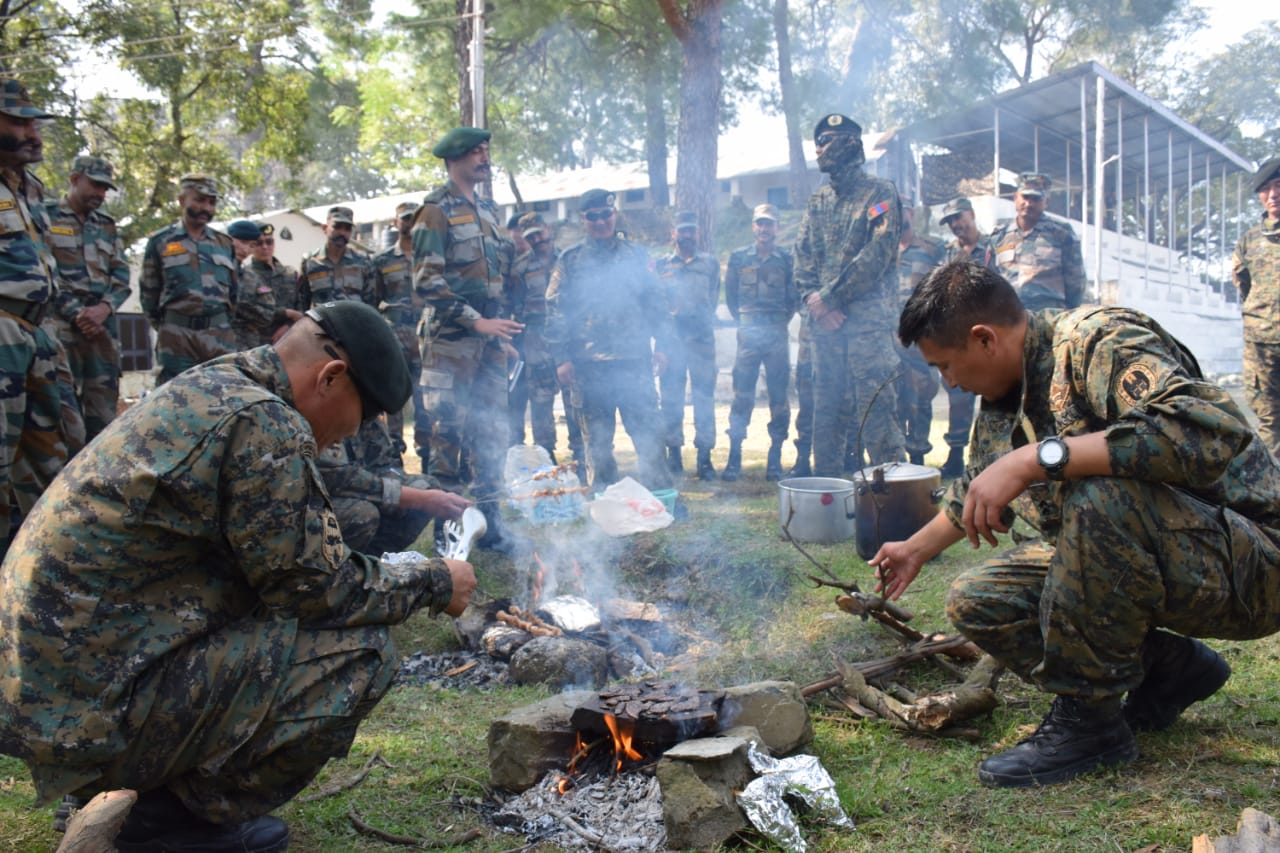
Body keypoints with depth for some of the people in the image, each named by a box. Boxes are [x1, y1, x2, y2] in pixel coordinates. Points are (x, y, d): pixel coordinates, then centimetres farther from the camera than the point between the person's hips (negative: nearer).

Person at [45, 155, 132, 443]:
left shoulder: (108, 227, 20)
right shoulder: (45, 218, 4)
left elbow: (122, 275, 13)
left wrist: (104, 307, -6)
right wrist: (76, 313, -12)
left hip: (104, 325, 5)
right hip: (61, 325, -5)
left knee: (103, 406, 4)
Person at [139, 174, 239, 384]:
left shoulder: (225, 244, 13)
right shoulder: (160, 242, 6)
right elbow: (149, 291, 11)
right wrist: (164, 327, 12)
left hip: (221, 335, 3)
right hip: (177, 336, -2)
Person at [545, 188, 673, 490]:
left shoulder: (636, 256, 11)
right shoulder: (570, 260, 6)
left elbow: (656, 303, 11)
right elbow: (555, 310, 2)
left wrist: (661, 344, 2)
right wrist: (561, 357, -5)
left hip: (635, 363, 1)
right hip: (588, 366, 0)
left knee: (649, 435, 1)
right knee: (597, 443, 7)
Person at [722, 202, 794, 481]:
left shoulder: (787, 259, 5)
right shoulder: (738, 257, 8)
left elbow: (794, 298, 10)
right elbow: (730, 295, 14)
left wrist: (781, 321, 5)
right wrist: (742, 321, 8)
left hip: (777, 334, 0)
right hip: (748, 334, 0)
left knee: (779, 396, 1)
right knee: (742, 395, -3)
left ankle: (775, 458, 9)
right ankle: (734, 458, 1)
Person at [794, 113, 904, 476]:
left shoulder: (880, 194, 0)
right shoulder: (817, 202, 20)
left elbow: (877, 255, -11)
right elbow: (802, 257, 14)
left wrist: (829, 297, -12)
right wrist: (813, 300, -4)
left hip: (867, 319, -6)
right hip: (824, 322, 6)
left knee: (874, 407, -11)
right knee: (827, 408, 8)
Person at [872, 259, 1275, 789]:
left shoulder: (1100, 342, -20)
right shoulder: (999, 401, 6)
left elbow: (1214, 429, -38)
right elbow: (975, 494, 27)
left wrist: (1037, 458, -38)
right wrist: (917, 549, 41)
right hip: (1128, 562, 9)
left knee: (1100, 491, -36)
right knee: (974, 602, -1)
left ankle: (1089, 719, -17)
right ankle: (1168, 666, 11)